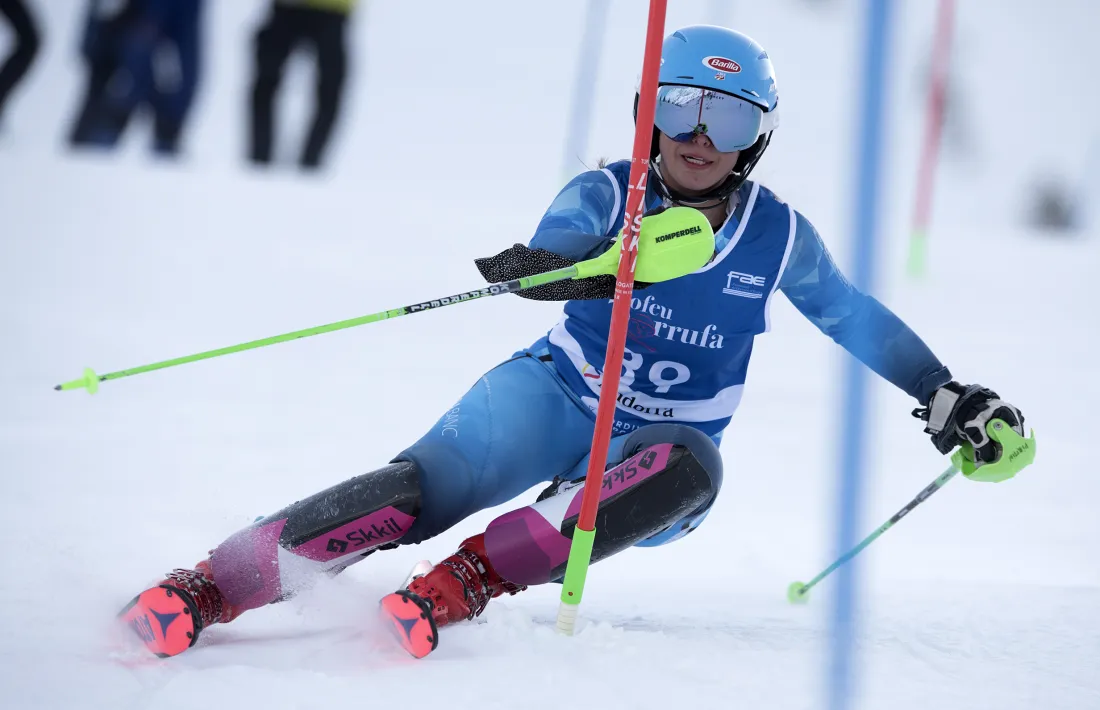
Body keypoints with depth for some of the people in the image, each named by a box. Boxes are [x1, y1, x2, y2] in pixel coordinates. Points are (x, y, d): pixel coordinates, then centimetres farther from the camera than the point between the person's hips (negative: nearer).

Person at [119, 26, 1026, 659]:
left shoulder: (778, 236, -4)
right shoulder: (604, 197, -9)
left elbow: (852, 317, 13)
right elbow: (560, 249, -31)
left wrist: (950, 399, 12)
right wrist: (618, 256, -54)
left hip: (653, 449, 1)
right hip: (557, 395, -1)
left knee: (690, 467, -37)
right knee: (424, 488, -28)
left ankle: (469, 579, -41)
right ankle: (209, 587, -34)